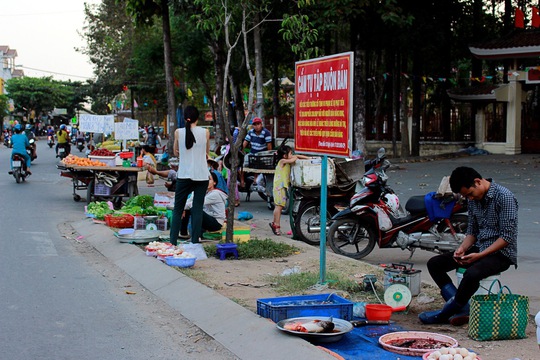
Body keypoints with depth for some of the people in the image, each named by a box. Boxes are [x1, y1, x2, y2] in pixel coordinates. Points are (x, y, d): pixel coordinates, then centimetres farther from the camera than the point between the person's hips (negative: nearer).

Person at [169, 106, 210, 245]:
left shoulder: (178, 132, -3)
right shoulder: (205, 132, -3)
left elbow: (176, 153, 10)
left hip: (184, 175, 0)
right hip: (201, 175, 0)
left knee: (178, 209, 9)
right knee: (197, 209, 5)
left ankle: (173, 241, 6)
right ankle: (195, 242, 3)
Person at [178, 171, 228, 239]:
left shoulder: (216, 194, -16)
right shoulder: (204, 192, 10)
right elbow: (190, 200, 3)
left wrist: (185, 206, -19)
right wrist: (184, 208, -15)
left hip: (216, 223, -9)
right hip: (207, 219, 9)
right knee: (187, 209, 1)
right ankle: (183, 233, 6)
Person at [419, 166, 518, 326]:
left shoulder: (504, 197, -16)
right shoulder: (474, 200, 8)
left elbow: (507, 236, -19)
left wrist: (479, 255, -23)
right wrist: (462, 248, -7)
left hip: (502, 253, -8)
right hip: (480, 248, 9)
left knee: (472, 274, -37)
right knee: (434, 264, -3)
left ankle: (445, 314, -13)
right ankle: (463, 310, -14)